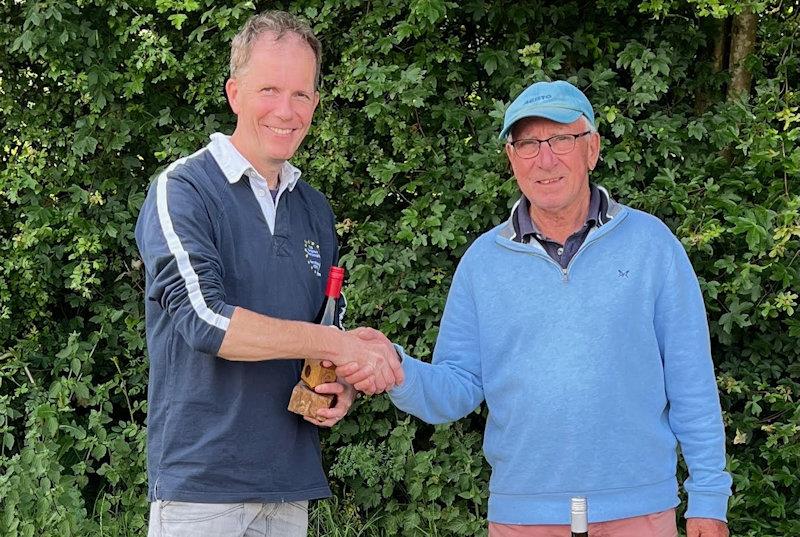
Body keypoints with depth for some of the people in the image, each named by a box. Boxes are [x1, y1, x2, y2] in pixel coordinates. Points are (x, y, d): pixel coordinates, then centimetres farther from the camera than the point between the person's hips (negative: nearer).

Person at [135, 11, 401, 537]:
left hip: (291, 484, 6)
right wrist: (339, 344, -18)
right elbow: (204, 319, -20)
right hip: (201, 478, -6)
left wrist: (340, 391, -1)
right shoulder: (182, 190, -7)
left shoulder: (314, 209, 14)